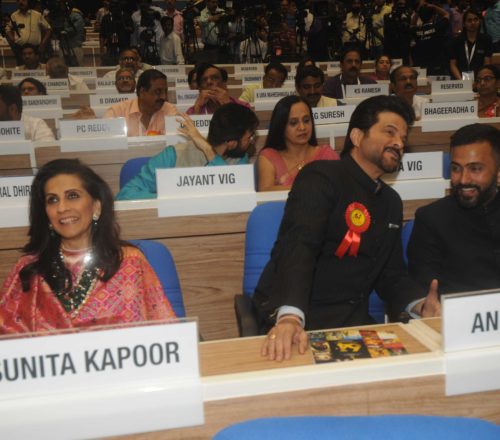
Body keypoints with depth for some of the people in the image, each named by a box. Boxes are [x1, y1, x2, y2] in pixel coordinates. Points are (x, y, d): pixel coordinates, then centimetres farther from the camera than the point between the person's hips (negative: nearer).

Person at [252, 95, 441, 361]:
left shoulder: (391, 202, 16)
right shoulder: (321, 177, -9)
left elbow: (391, 274, 18)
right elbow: (298, 247, -24)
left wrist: (420, 305, -4)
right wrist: (290, 317, -40)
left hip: (352, 320, 7)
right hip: (296, 317, -7)